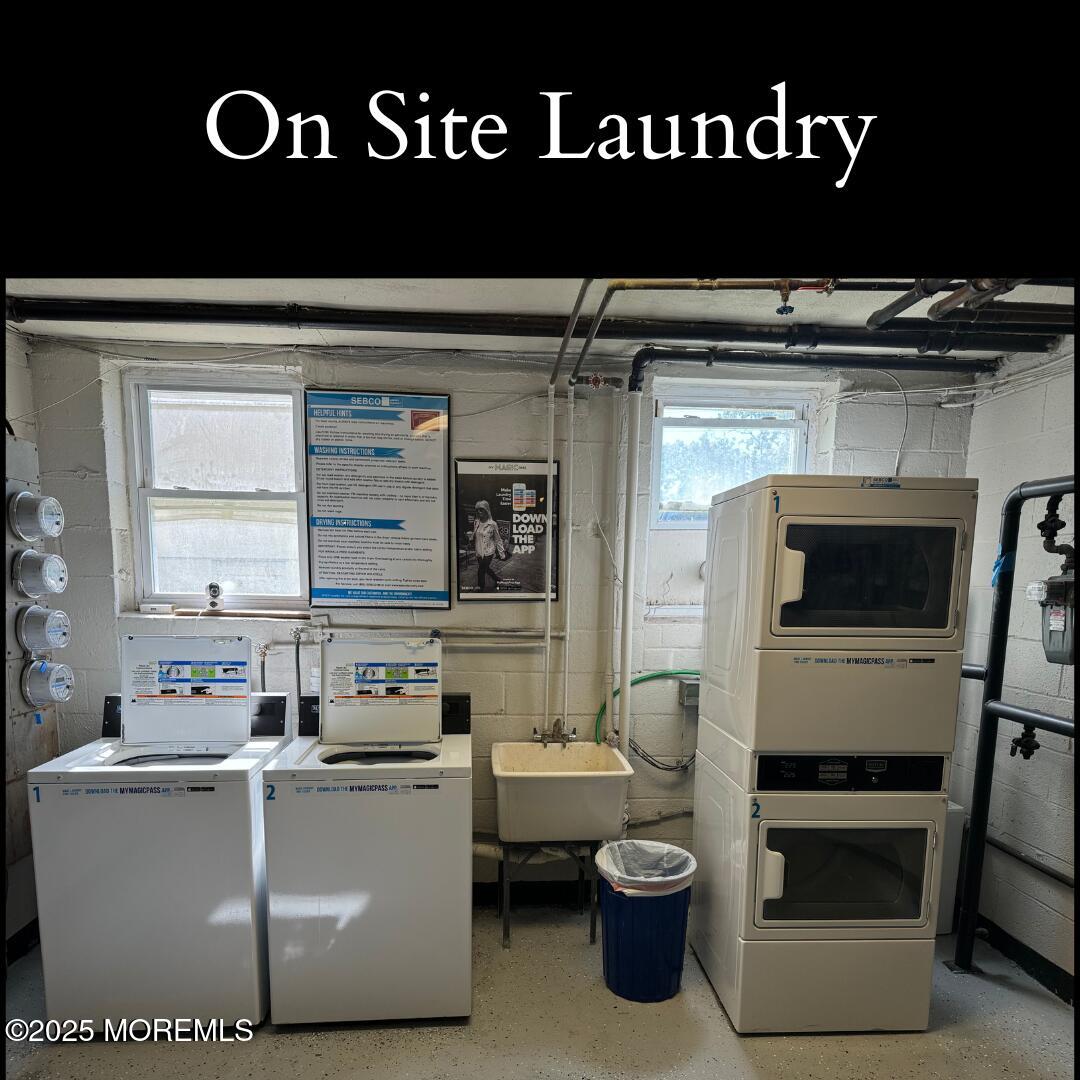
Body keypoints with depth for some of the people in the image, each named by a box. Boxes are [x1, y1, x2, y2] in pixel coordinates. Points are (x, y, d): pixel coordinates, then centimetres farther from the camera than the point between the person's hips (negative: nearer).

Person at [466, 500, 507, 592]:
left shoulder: (492, 524, -17)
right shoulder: (476, 522, -2)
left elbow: (498, 539, -9)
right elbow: (473, 535, 13)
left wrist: (502, 553, -7)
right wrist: (469, 535, -11)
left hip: (488, 552, -6)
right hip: (478, 552, 6)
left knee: (481, 571, 0)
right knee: (486, 569, 22)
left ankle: (481, 589, 19)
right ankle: (497, 580, 47)